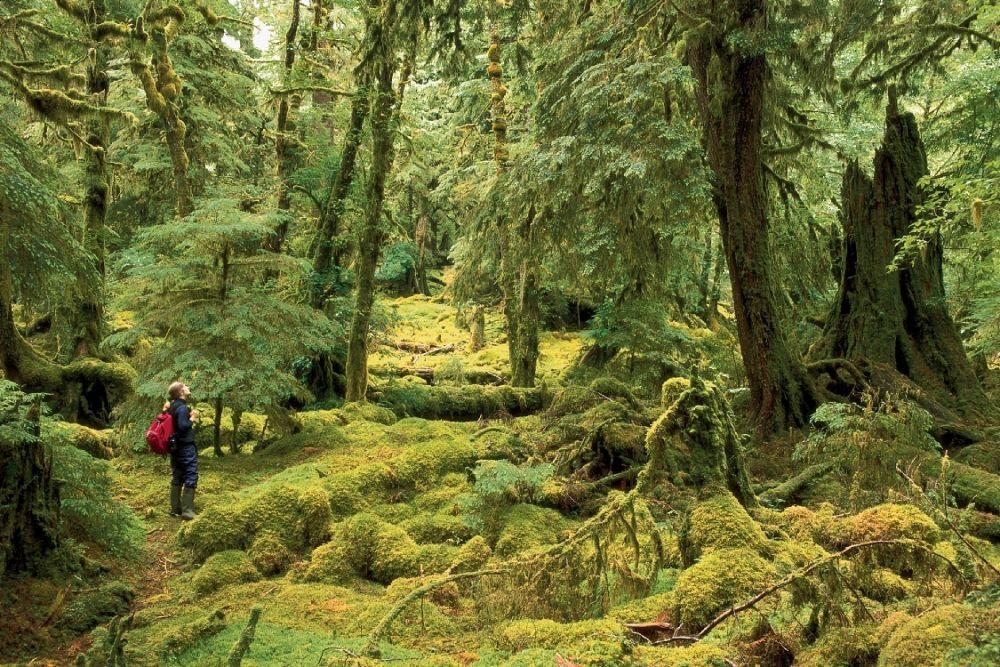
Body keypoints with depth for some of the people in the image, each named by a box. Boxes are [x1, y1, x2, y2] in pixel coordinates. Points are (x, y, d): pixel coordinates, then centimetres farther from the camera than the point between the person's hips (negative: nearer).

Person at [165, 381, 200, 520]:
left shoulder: (172, 406, 9)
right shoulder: (182, 408, -18)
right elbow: (183, 426, -26)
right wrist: (192, 418, -12)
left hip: (175, 446, 9)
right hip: (186, 447, -9)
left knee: (177, 478, 14)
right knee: (191, 478, -7)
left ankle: (175, 508, 19)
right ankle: (187, 511, -9)